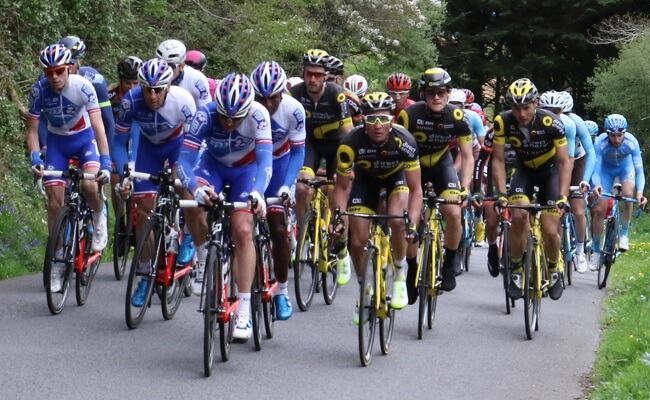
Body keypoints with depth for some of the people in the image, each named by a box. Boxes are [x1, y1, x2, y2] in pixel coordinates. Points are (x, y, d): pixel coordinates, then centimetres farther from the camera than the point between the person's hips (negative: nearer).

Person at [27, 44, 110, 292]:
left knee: (89, 186, -29)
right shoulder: (39, 91, -21)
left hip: (84, 138, -2)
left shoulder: (83, 87, -27)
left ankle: (99, 216, 6)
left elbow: (98, 126, -29)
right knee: (55, 203, -4)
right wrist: (35, 159, -29)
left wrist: (105, 162, -38)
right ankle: (58, 262, 9)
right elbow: (32, 130, -13)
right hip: (57, 142, 2)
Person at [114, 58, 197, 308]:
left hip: (178, 144, -1)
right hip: (149, 147, 1)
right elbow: (119, 140, -19)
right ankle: (145, 275, 5)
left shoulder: (182, 101, -34)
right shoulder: (131, 100, -30)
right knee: (143, 208, -5)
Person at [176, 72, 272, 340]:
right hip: (214, 164, 1)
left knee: (243, 231, -17)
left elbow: (265, 159, -39)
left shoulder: (258, 115, -33)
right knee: (191, 200, -31)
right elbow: (184, 160, -35)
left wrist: (258, 192, -59)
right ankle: (204, 258, -5)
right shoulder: (205, 115, -32)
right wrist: (196, 188, -56)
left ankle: (244, 311, -12)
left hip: (246, 168, -1)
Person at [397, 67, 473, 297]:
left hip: (442, 165, 0)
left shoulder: (457, 118, -21)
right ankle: (412, 270, 12)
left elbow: (467, 156, -15)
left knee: (454, 214, -22)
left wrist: (465, 188, -28)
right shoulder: (410, 115, -26)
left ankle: (449, 264, 0)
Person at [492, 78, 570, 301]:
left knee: (550, 231, -11)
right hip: (524, 169, 2)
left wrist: (563, 196, -35)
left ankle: (553, 270, 20)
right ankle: (517, 271, -7)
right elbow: (498, 159, -17)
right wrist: (501, 193, -28)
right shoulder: (503, 122, -24)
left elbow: (564, 162, -26)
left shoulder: (550, 122, -30)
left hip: (550, 170, -1)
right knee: (519, 216, -25)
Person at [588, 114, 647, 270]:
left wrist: (640, 192, -48)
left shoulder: (631, 142, -34)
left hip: (625, 165, 0)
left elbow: (639, 170, -33)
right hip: (606, 168, 0)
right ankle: (595, 250, 8)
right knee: (599, 209, -7)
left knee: (627, 194, -30)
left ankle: (624, 234, -11)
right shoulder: (600, 143, -34)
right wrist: (596, 185, -55)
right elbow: (596, 169, -35)